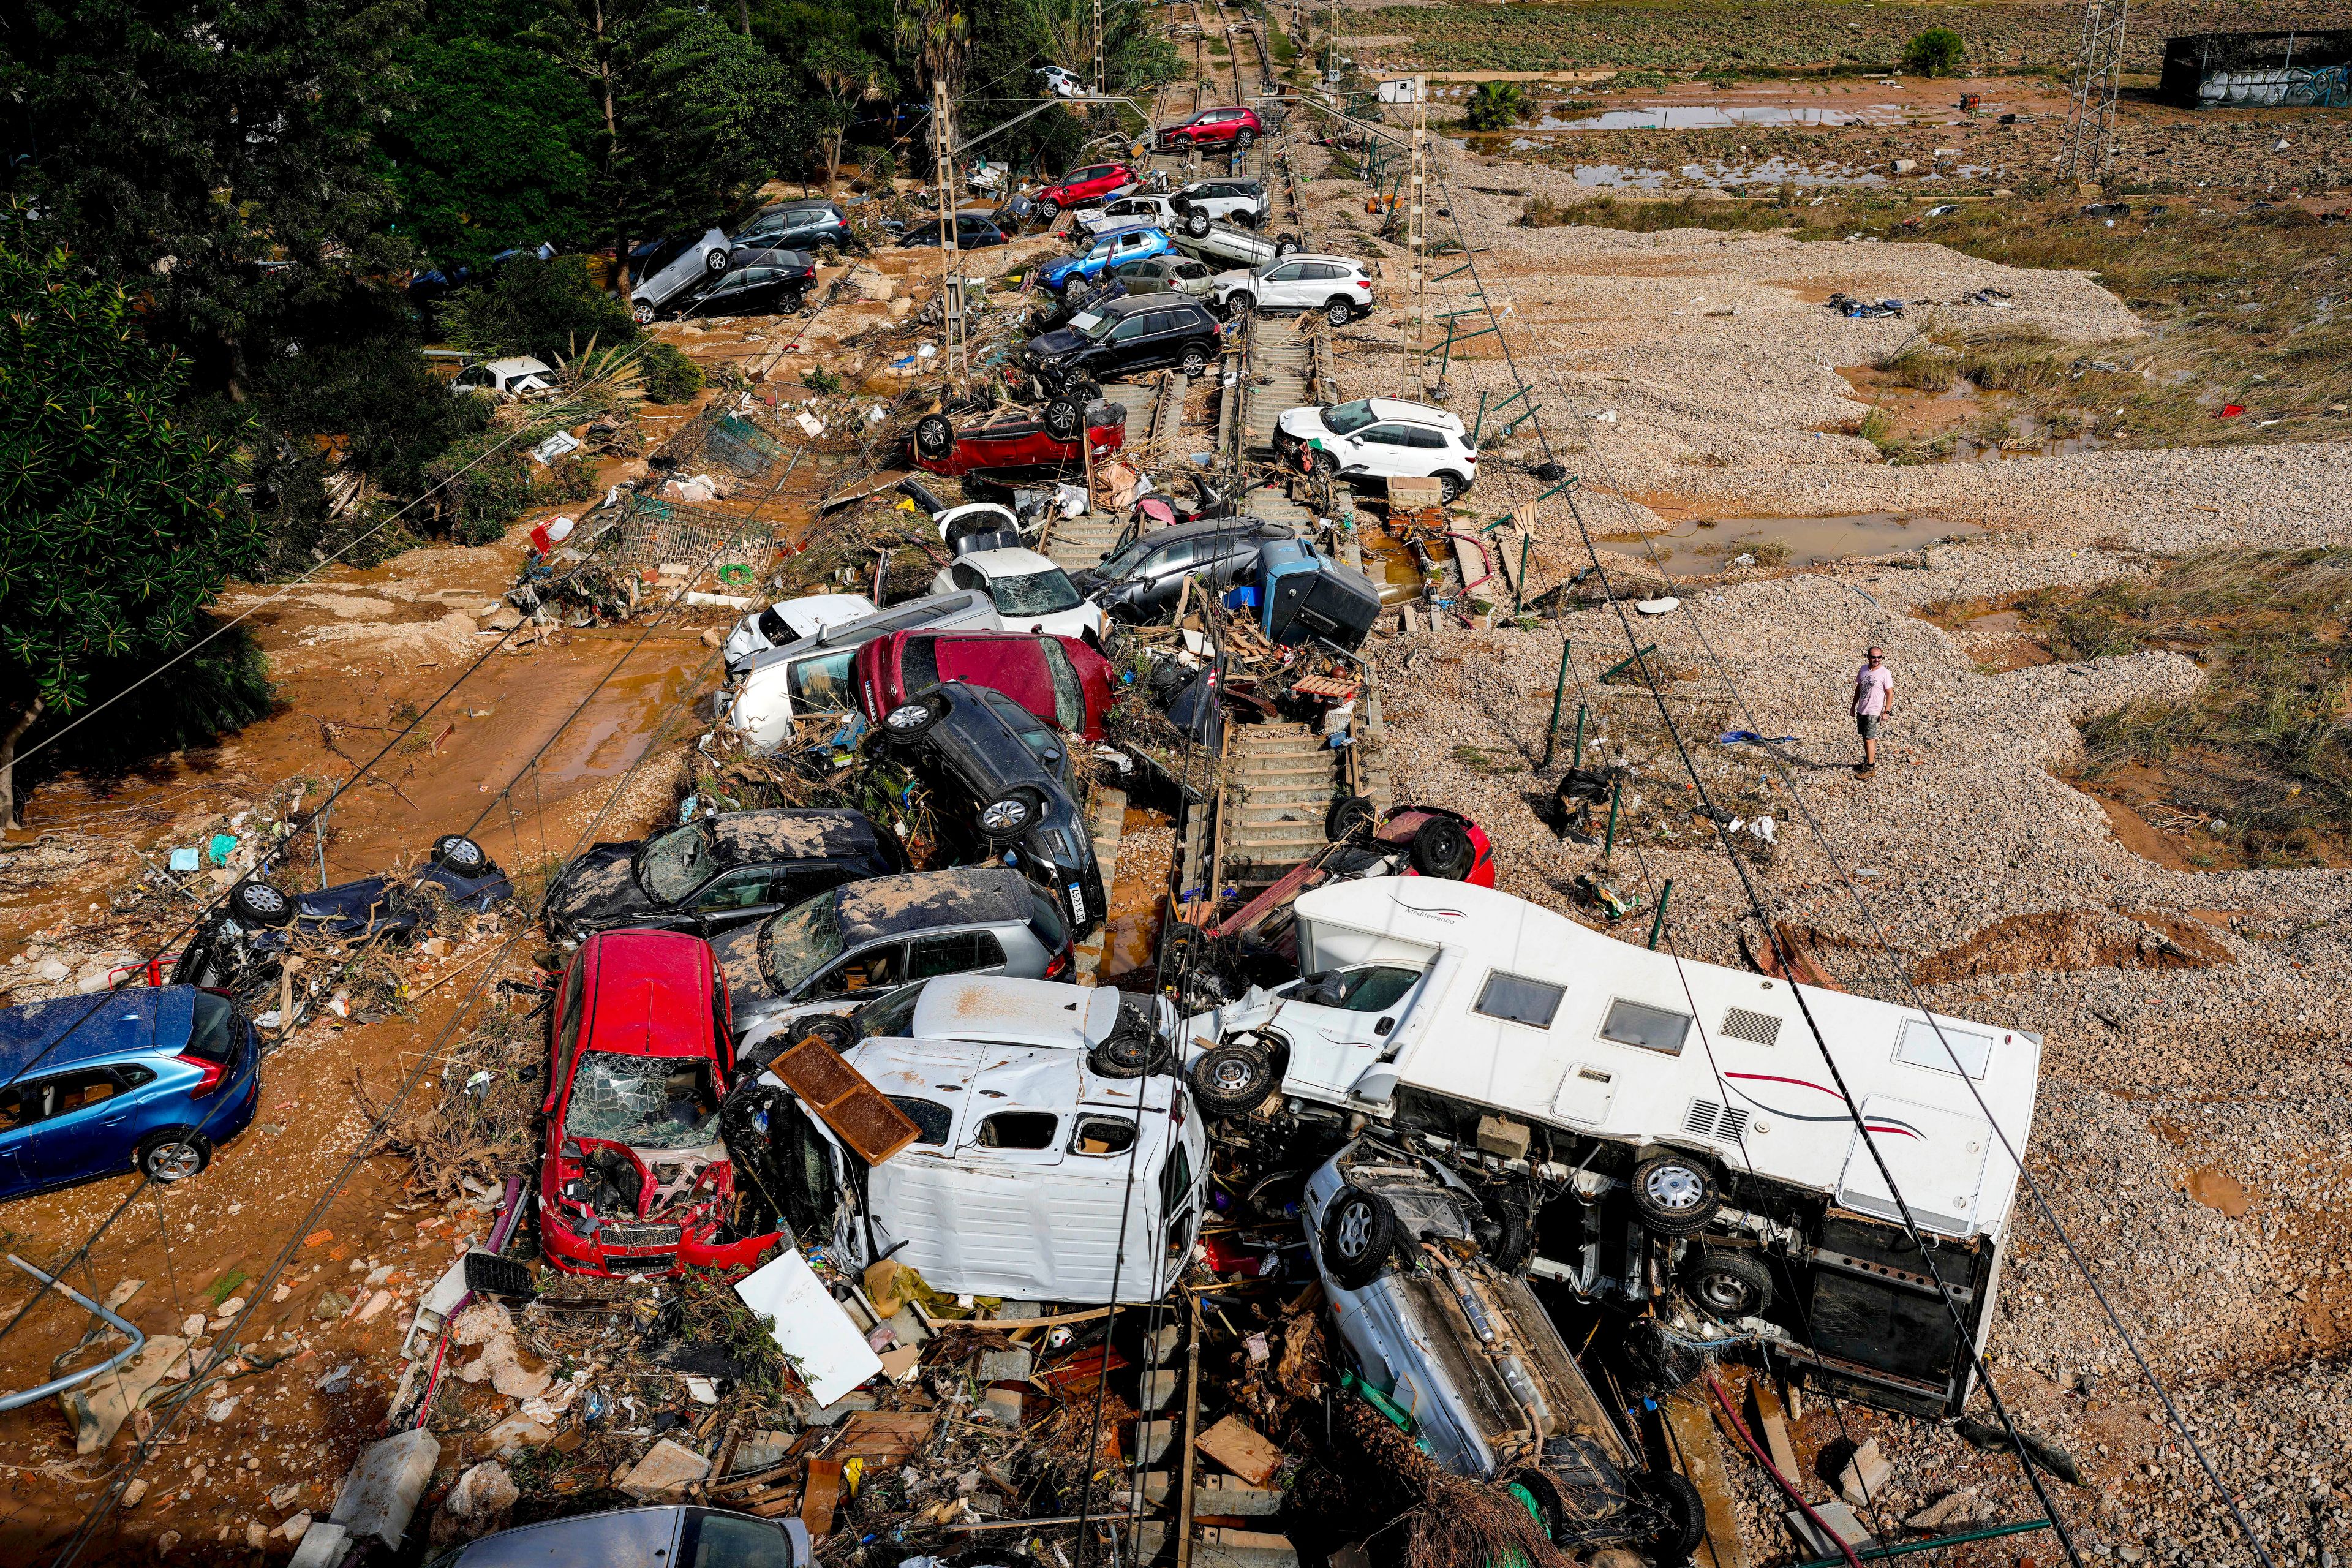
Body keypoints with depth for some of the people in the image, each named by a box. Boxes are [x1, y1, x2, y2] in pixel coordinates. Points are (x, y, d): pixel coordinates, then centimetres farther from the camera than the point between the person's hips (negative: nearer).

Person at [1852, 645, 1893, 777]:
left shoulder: (1885, 673, -13)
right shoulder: (1863, 669, 3)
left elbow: (1890, 693, -10)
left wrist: (1886, 712, -14)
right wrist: (1854, 705, 16)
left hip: (1874, 712, -6)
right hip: (1861, 710, 6)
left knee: (1869, 739, -7)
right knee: (1865, 738, 17)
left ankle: (1871, 767, 1)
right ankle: (1867, 760, 32)